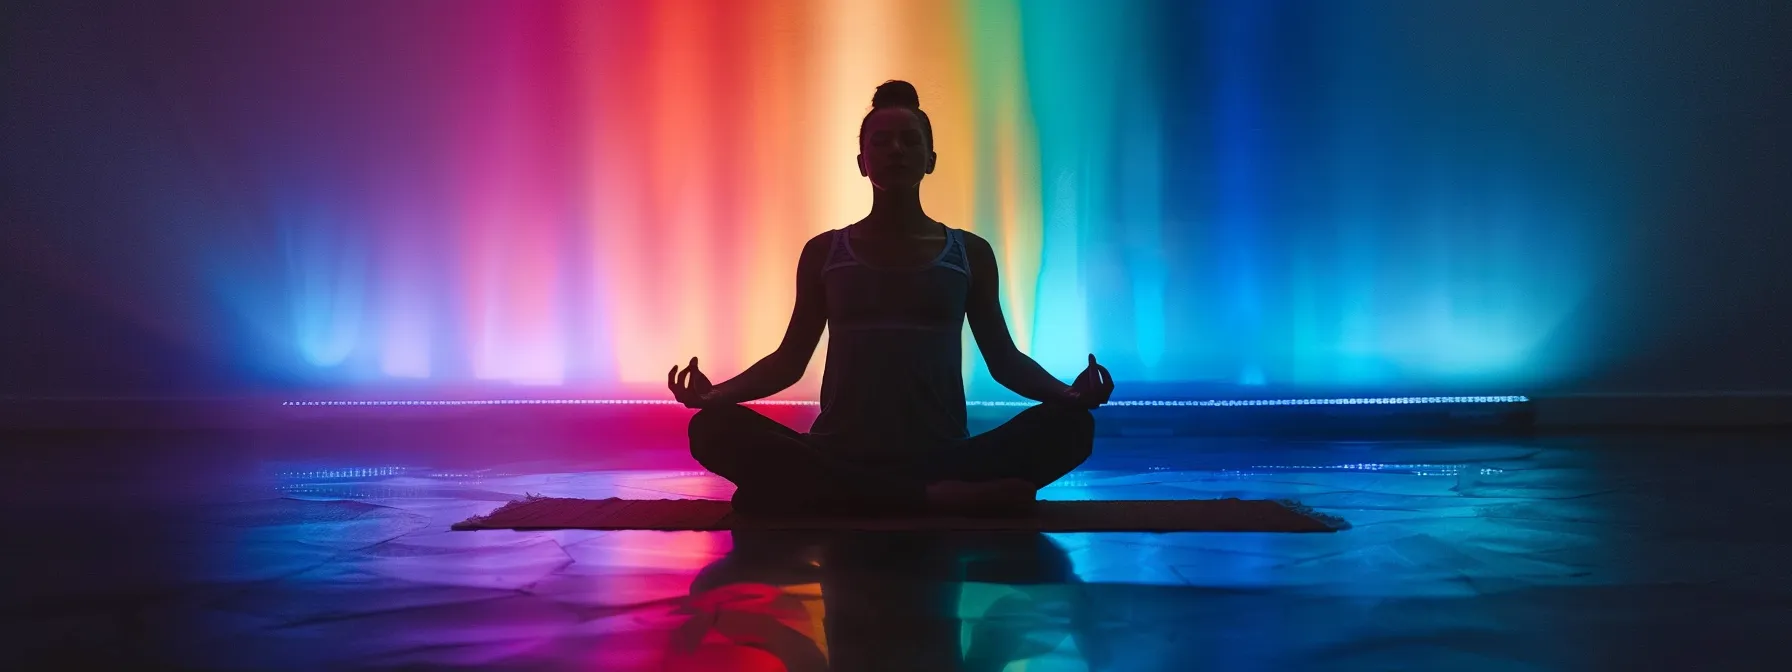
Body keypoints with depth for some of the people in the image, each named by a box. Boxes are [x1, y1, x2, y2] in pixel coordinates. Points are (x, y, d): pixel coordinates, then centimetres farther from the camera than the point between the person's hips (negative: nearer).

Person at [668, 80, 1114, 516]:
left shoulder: (970, 254, 11)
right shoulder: (824, 252, 11)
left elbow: (1005, 360, 11)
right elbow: (790, 359, 12)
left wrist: (1069, 393, -9)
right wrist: (716, 393, -6)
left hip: (941, 459, 0)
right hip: (841, 460, 0)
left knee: (1070, 425, -25)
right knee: (714, 428, -27)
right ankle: (937, 499, -30)